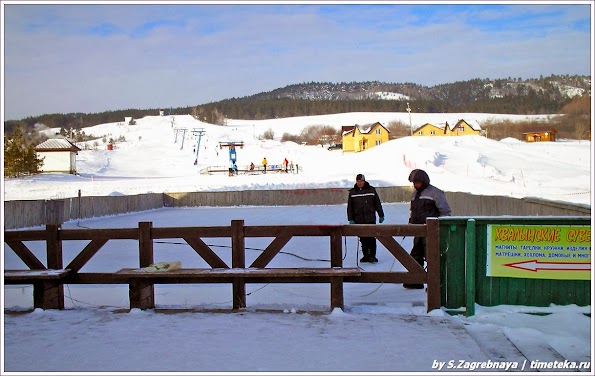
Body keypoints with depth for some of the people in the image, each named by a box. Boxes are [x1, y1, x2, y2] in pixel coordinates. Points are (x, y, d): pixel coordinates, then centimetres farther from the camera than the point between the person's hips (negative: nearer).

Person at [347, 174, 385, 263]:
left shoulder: (371, 190, 3)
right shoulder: (352, 192, 7)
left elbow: (377, 203, 8)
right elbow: (349, 207, 8)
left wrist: (381, 215, 8)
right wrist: (350, 219, 2)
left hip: (370, 219, -2)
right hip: (359, 220, 2)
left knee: (371, 238, -5)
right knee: (363, 239, 6)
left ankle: (372, 256, 2)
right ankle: (365, 256, 14)